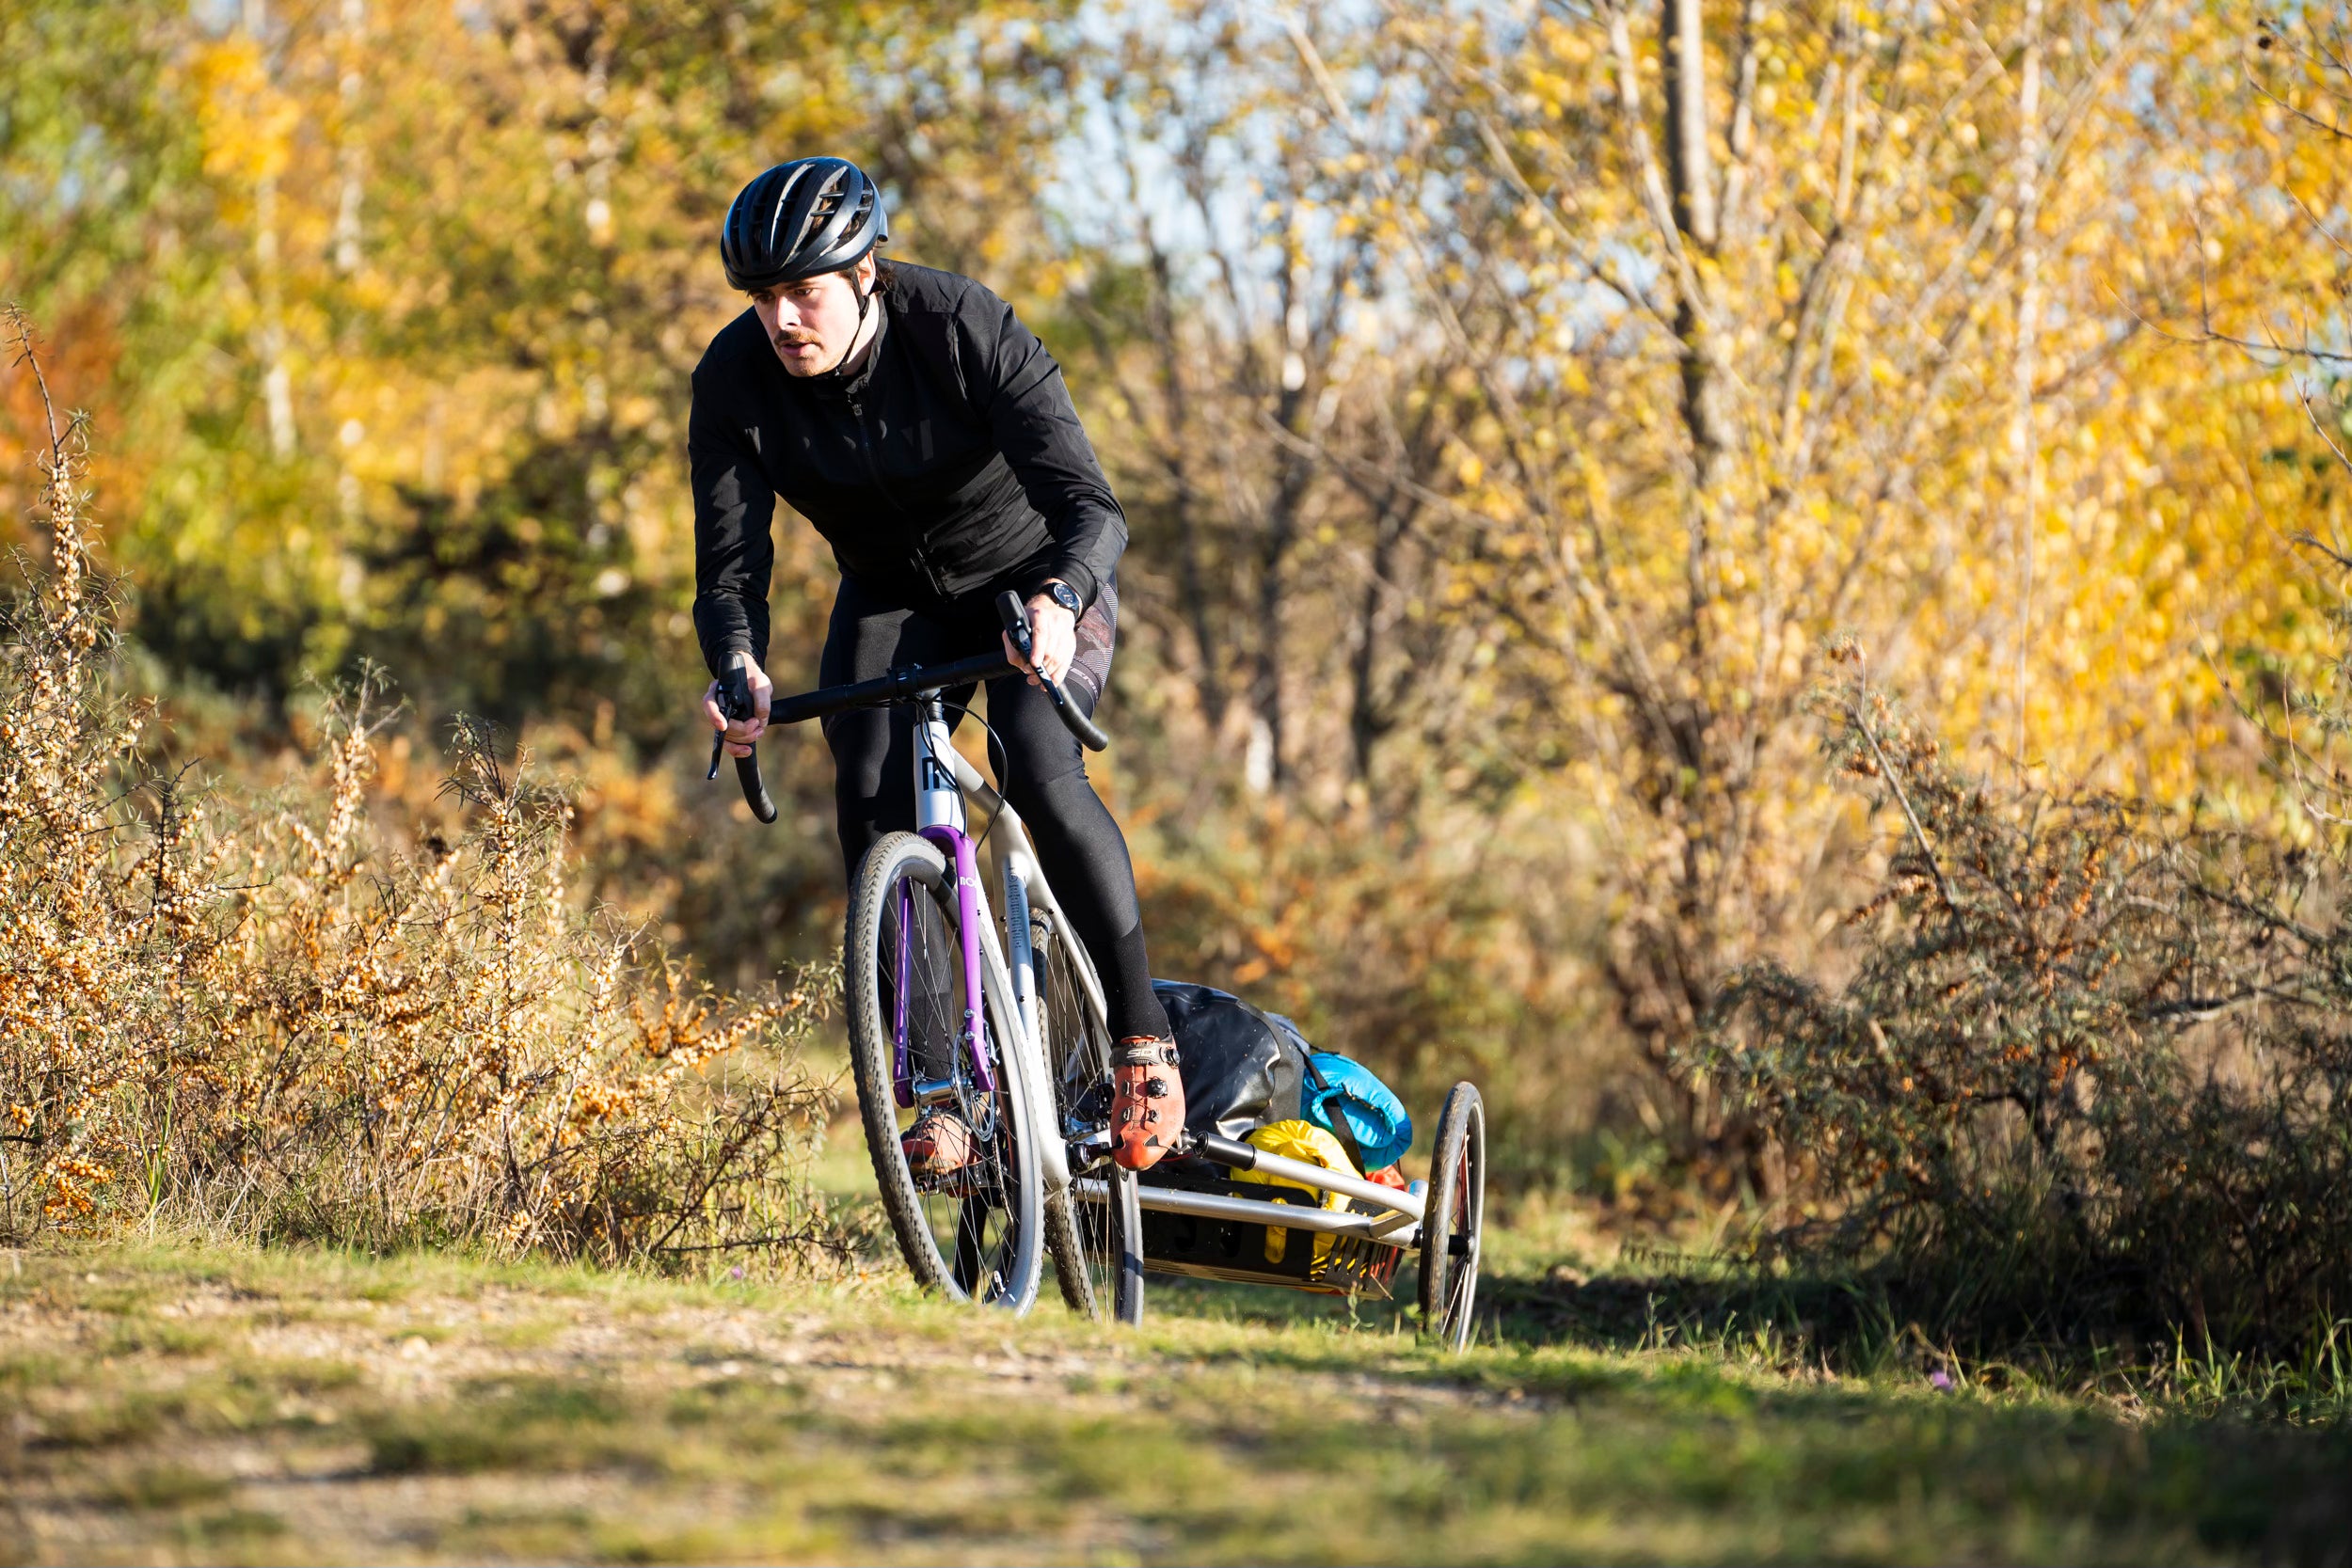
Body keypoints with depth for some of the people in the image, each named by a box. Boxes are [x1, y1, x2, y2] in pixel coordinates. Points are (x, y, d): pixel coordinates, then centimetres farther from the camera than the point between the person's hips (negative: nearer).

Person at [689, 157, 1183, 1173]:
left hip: (1035, 582, -3)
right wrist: (739, 666, -44)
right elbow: (731, 563, -22)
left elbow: (1092, 507, -36)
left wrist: (1056, 600, -58)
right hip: (892, 599, 3)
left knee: (1037, 766, -29)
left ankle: (1144, 1041, -15)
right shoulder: (734, 378, -21)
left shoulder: (967, 331, -30)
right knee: (872, 796, -22)